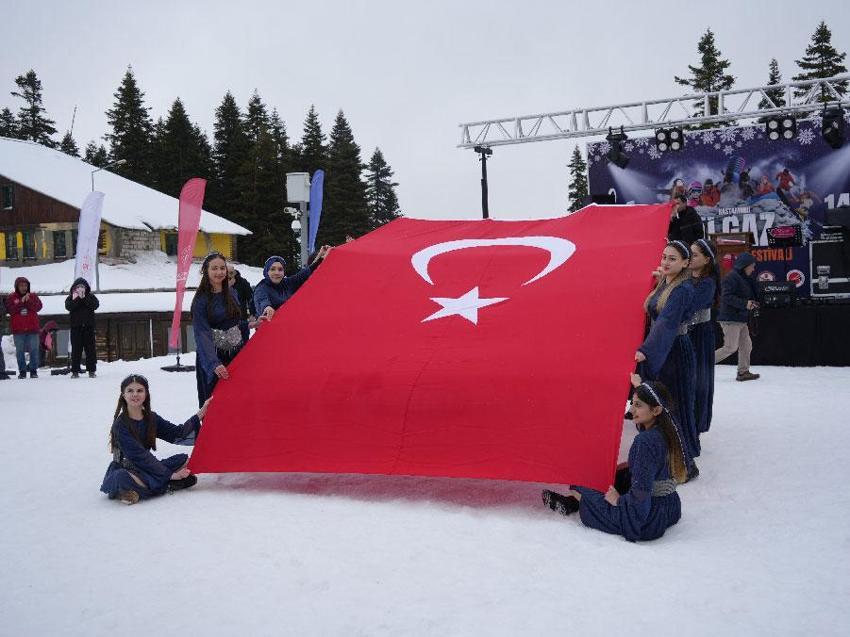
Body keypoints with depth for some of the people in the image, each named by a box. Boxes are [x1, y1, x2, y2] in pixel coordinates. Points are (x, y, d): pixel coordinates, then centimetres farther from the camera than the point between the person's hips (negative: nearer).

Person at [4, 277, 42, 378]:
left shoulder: (33, 296, 9)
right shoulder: (11, 297, 6)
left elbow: (38, 306, -6)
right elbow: (10, 310, -9)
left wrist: (28, 301, -19)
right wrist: (21, 302, -16)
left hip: (32, 328, 0)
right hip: (18, 329, 0)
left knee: (34, 350, 1)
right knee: (20, 351, 2)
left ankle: (33, 370, 8)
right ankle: (22, 371, 8)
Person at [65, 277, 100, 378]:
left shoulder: (90, 296, 9)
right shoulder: (71, 297, 8)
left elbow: (96, 305, -10)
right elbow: (68, 306, -11)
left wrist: (84, 298, -12)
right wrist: (77, 298, -15)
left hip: (88, 325, 0)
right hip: (76, 326, 0)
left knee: (90, 348, 1)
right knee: (76, 349, 0)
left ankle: (92, 370, 5)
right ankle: (75, 371, 3)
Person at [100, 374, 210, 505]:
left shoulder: (151, 417, 5)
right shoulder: (120, 424, -15)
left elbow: (176, 433, 3)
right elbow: (139, 456, -18)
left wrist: (199, 416, -7)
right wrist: (169, 474, -20)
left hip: (148, 468, 7)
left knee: (184, 460, -9)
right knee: (122, 478, -41)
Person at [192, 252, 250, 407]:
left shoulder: (232, 293, 8)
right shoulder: (201, 300, -10)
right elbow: (202, 334, -20)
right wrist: (214, 363, -33)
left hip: (236, 354, 5)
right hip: (213, 357, -5)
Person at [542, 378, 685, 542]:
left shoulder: (645, 441, -25)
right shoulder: (666, 430, 1)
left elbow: (640, 490, -28)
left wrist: (618, 500, -10)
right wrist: (639, 386, 37)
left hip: (649, 520, -9)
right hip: (671, 508, 9)